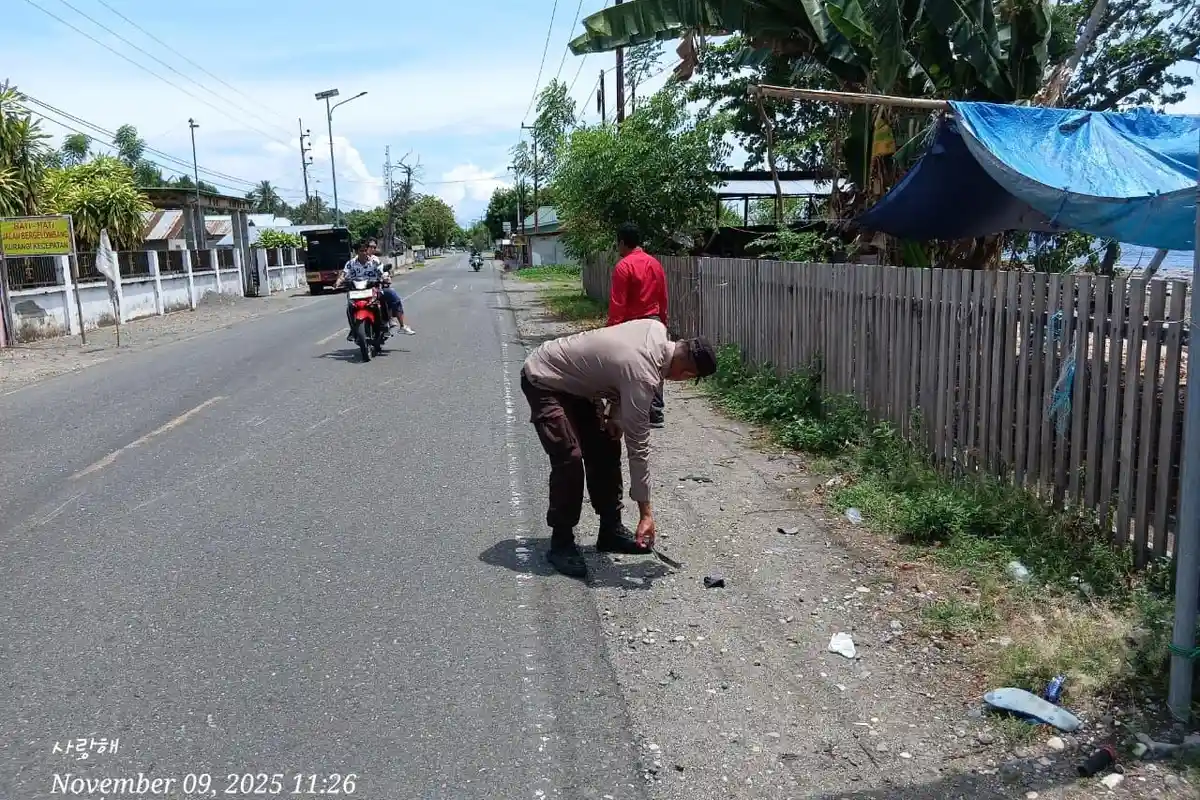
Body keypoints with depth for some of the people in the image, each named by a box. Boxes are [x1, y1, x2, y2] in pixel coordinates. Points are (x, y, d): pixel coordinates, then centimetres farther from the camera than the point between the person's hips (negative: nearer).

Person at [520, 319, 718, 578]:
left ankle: (611, 530, 17)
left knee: (606, 450, 7)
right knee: (569, 459, -20)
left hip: (573, 380, 10)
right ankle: (561, 543, -6)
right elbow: (638, 446, -28)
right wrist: (645, 512, -23)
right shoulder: (643, 377, -31)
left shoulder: (657, 329, -8)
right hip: (543, 382, -10)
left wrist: (615, 415, -4)